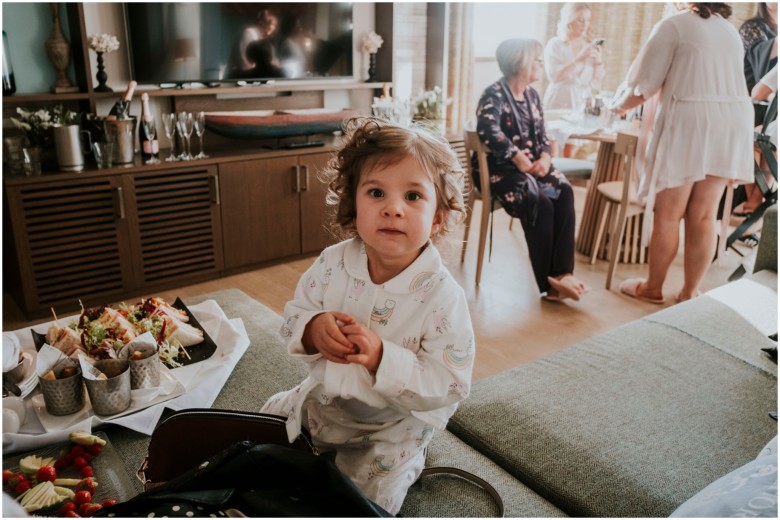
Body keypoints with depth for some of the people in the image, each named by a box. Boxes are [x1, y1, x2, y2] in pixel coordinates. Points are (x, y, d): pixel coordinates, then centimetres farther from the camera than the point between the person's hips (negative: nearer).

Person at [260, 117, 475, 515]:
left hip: (391, 427, -4)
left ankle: (404, 463, 28)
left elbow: (449, 385, -27)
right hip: (323, 402, 5)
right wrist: (312, 329, -30)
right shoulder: (332, 264, -17)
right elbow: (293, 314, -5)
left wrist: (382, 357, -40)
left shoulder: (443, 296, -29)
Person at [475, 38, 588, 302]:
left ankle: (562, 272, -23)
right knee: (540, 203, -28)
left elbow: (541, 134, 13)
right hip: (500, 168, -7)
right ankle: (549, 280, -17)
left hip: (532, 164, 7)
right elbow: (487, 130, -26)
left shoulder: (532, 95, 15)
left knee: (564, 193, -21)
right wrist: (517, 157, -29)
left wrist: (545, 157, -8)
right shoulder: (495, 94, -8)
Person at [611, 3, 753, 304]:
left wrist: (621, 105, 16)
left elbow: (644, 83, -3)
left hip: (688, 122, -6)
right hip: (732, 123, 6)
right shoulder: (730, 31, 21)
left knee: (667, 214, 2)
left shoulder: (674, 25, 0)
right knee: (703, 216, 7)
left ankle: (653, 288, 11)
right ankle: (689, 292, 13)